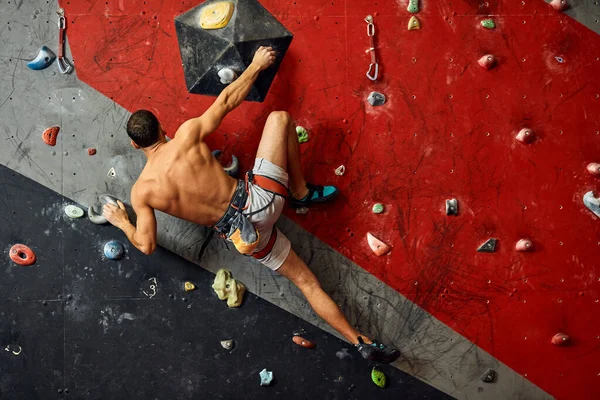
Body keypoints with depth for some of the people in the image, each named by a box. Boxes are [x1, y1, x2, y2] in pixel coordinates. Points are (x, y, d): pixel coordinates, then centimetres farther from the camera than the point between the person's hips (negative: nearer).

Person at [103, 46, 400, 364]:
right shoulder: (187, 133, -5)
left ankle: (360, 342, 9)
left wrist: (121, 222, 23)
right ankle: (300, 193, 20)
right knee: (280, 118, 13)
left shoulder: (140, 192, -2)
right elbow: (227, 101, 2)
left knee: (306, 281, 15)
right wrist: (257, 65, 18)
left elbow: (146, 245, 3)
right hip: (258, 199, -2)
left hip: (241, 236, 2)